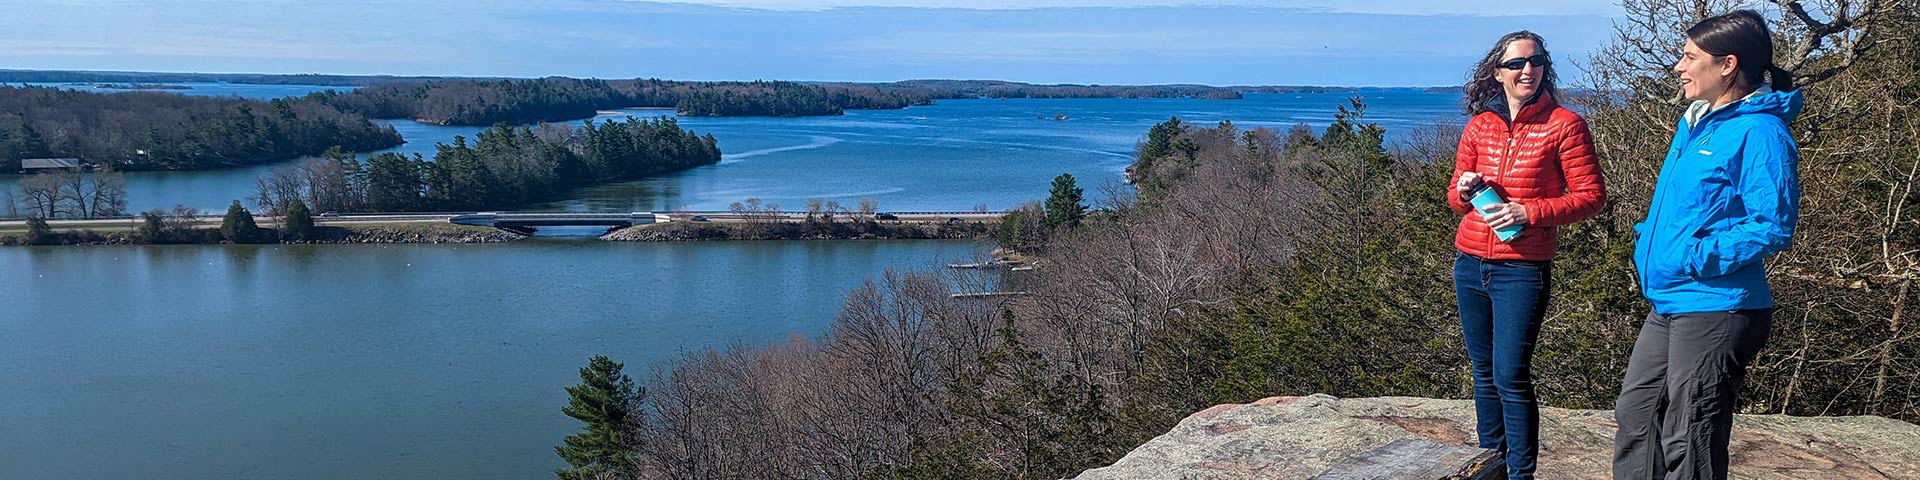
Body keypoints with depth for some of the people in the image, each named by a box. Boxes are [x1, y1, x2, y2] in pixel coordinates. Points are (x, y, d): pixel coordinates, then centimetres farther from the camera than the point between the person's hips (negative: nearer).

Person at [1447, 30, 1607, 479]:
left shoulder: (1564, 124, -5)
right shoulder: (1479, 126, 7)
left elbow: (1591, 196, -6)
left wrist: (1529, 211, -17)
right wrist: (1465, 191, -7)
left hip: (1522, 269, -5)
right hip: (1470, 265, 5)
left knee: (1511, 377, -6)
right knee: (1484, 372, 13)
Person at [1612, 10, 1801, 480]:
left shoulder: (1760, 132, -16)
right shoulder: (1693, 122, 12)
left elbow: (1773, 226, -20)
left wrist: (1694, 259, -22)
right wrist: (1647, 243, 10)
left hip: (1717, 309, -9)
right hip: (1670, 304, 9)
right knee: (1635, 413, 17)